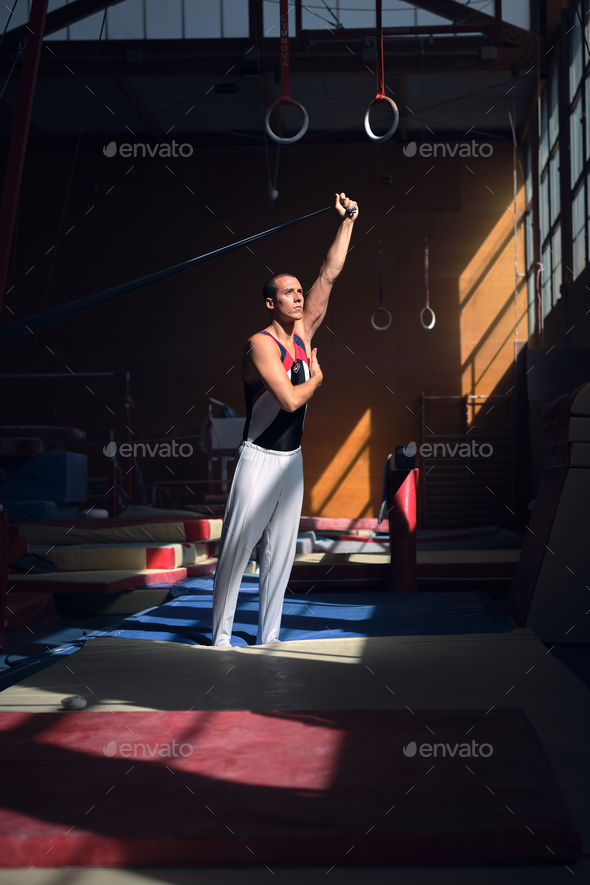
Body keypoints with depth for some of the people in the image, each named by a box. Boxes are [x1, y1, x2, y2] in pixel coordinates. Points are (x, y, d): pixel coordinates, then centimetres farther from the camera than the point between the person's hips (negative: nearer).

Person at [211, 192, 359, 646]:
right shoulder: (260, 344, -14)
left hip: (293, 460, 7)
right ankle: (222, 638, 7)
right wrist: (316, 376, -5)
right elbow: (290, 400, -24)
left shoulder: (304, 331, 7)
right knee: (236, 551, -2)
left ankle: (268, 638, 15)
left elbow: (329, 275, 8)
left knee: (280, 553, 8)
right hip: (259, 460, -7)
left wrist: (347, 222, 6)